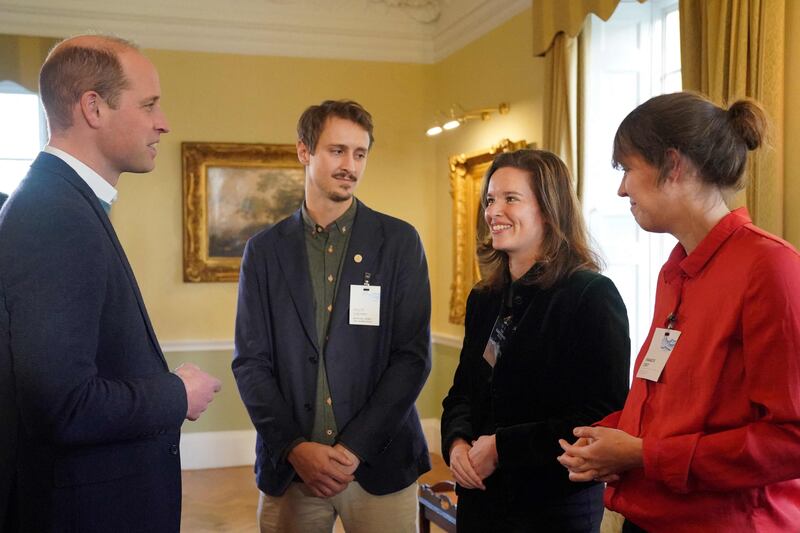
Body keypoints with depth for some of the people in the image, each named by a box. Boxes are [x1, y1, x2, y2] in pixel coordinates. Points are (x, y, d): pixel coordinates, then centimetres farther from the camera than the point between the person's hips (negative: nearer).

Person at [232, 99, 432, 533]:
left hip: (379, 464, -1)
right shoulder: (265, 249, 4)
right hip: (289, 465, 1)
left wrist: (354, 448, -11)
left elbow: (412, 355, -4)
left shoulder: (400, 242, 0)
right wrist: (294, 447, -10)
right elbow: (251, 362, 1)